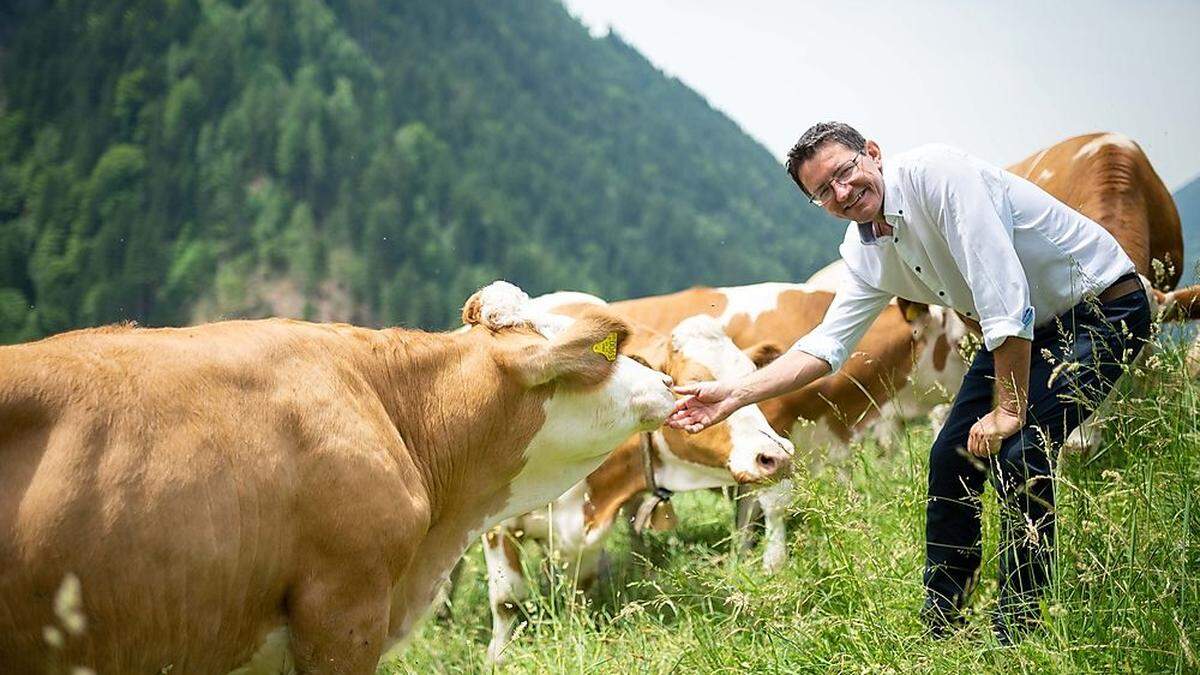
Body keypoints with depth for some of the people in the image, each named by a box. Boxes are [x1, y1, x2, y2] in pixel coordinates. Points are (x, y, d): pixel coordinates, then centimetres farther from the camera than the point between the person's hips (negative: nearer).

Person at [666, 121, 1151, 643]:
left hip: (1102, 309, -8)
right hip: (1029, 327, 8)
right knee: (951, 457, 4)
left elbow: (1003, 291, -31)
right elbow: (827, 344, 1)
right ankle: (939, 627, 19)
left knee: (1017, 455, -22)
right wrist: (733, 395, -8)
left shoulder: (935, 171, -27)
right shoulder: (865, 252, -1)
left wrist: (1008, 410, -27)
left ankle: (1018, 632, -8)